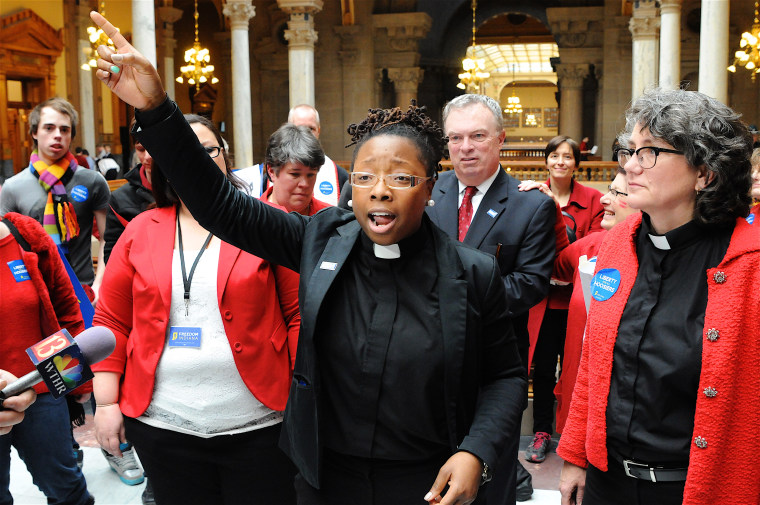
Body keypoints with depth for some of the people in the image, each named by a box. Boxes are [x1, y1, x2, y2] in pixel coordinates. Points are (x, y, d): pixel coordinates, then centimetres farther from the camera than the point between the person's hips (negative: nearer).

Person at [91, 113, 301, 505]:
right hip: (162, 425, 3)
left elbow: (300, 314, -4)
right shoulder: (141, 230, 5)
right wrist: (106, 403, 3)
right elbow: (112, 322, 7)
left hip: (257, 425, -2)